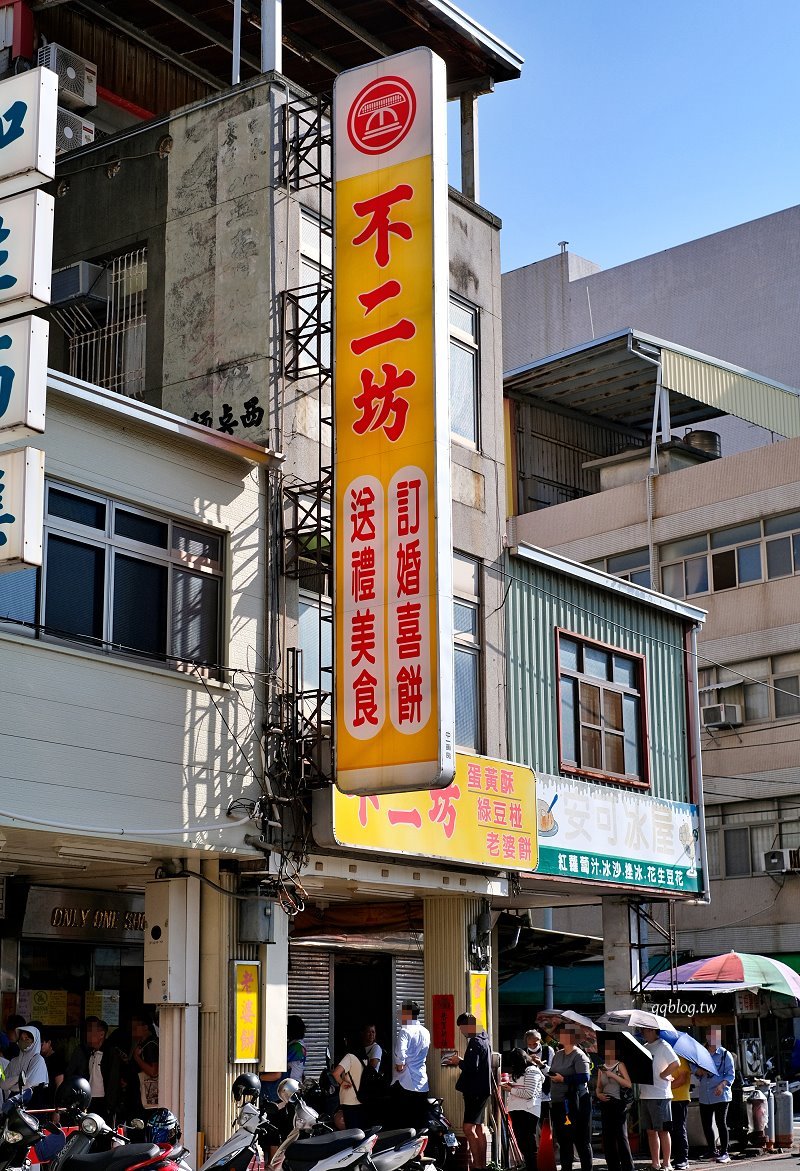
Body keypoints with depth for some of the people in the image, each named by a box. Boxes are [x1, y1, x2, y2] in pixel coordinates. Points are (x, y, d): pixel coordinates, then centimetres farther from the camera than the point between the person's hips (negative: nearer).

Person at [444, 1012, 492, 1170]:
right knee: (479, 1127, 16)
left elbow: (471, 1067, -25)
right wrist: (460, 1062, 11)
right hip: (482, 1089, 11)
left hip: (476, 1090, -11)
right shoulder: (483, 1039, 15)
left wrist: (459, 1061, -9)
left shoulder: (475, 1042, -17)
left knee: (469, 1128, -14)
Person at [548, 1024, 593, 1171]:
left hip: (575, 1102, -8)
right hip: (558, 1102, 8)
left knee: (581, 1139, -2)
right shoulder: (558, 1055, 14)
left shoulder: (579, 1056, -10)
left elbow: (584, 1077, -21)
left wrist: (563, 1079, -18)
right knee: (563, 1139, 14)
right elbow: (552, 1074, 24)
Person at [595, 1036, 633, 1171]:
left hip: (619, 1103, -5)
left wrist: (613, 1075, -14)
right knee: (607, 1138, 4)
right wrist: (598, 1094, -5)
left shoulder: (620, 1065, 0)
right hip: (605, 1103, 5)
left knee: (621, 1136, -7)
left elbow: (629, 1084, -9)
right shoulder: (601, 1068, 12)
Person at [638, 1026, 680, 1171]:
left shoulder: (663, 1046, -9)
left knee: (663, 1130, -2)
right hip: (645, 1095, 8)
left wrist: (662, 1075, -14)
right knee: (651, 1131, 10)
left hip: (660, 1095, -8)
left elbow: (676, 1064, -19)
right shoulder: (644, 1047, 16)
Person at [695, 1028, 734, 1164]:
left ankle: (724, 1153, -1)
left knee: (721, 1123, -7)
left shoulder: (725, 1054, -1)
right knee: (706, 1124, 8)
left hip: (720, 1095, -5)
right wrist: (699, 1072, -6)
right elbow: (697, 1074, 17)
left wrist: (722, 1084, -21)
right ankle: (711, 1150, 23)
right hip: (704, 1096, 5)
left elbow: (730, 1075, -5)